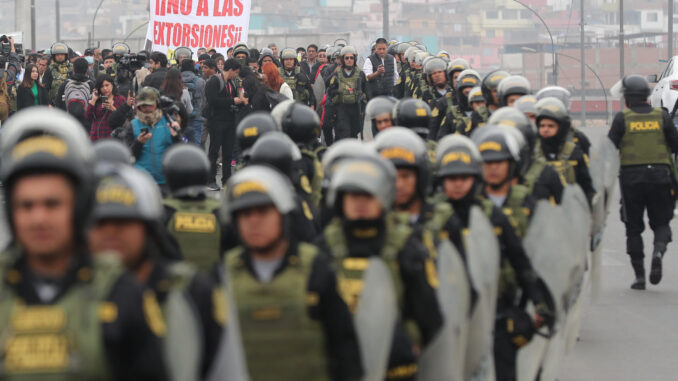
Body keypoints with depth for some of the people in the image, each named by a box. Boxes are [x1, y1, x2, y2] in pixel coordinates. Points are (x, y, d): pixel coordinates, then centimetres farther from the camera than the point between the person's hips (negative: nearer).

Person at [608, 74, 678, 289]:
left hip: (631, 177, -1)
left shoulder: (622, 118, -3)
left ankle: (639, 275, 2)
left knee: (634, 228, 8)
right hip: (660, 177, 1)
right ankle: (658, 251, -20)